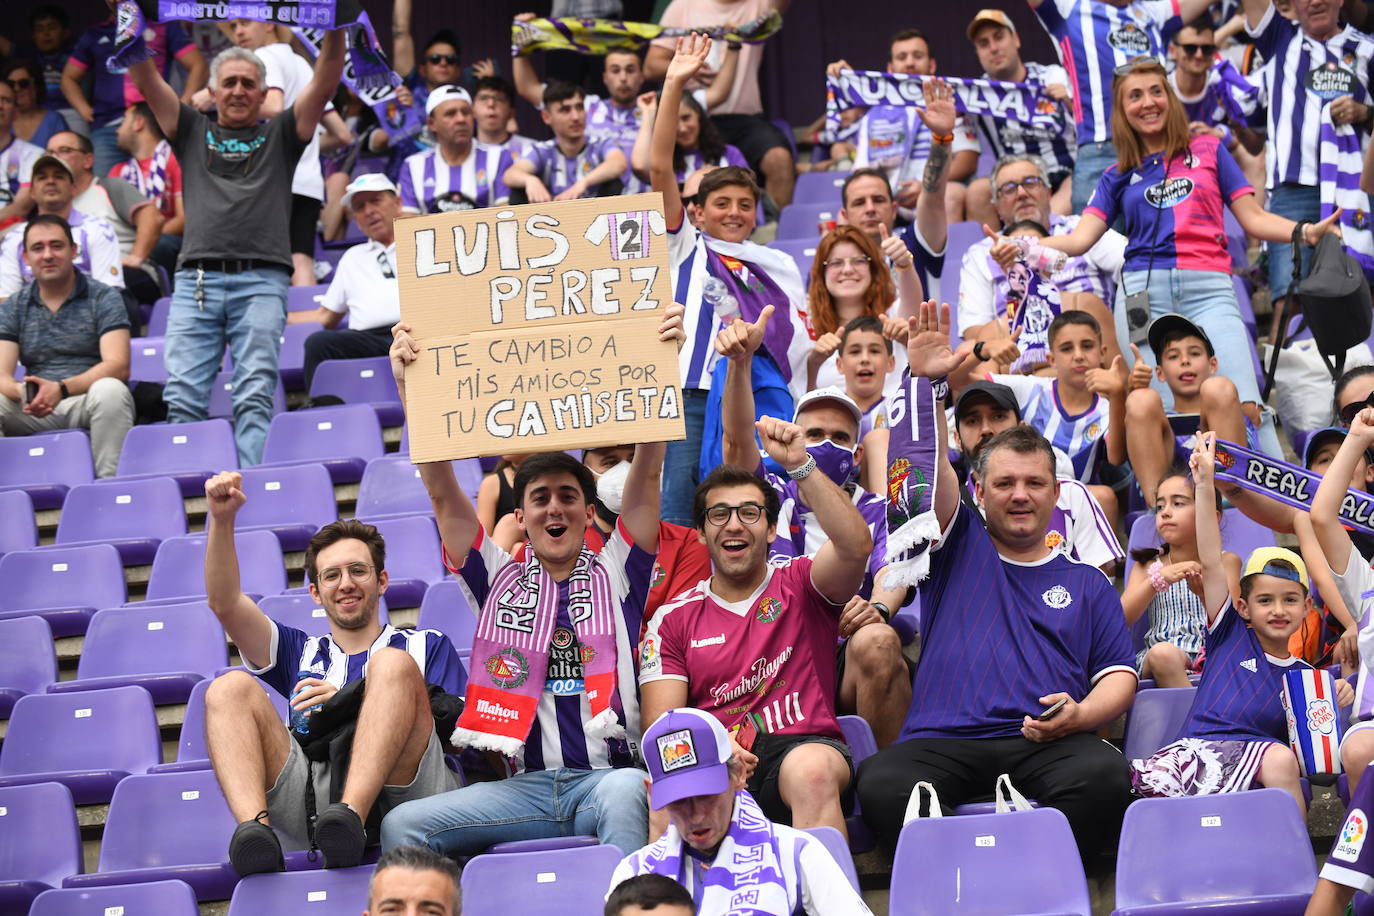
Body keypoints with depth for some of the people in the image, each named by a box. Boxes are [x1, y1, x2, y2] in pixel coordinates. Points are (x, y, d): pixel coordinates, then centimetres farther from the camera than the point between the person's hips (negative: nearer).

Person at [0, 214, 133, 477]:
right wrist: (23, 393, -24)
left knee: (110, 390, -36)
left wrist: (62, 389, -25)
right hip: (36, 414, 3)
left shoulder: (103, 298, 4)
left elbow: (118, 366, -9)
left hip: (88, 405, -2)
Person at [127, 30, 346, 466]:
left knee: (255, 396, -12)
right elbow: (145, 79, 15)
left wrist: (335, 31, -5)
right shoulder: (193, 132, 23)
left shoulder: (279, 134, 20)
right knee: (182, 398, -9)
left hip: (262, 281, -1)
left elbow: (325, 84, 9)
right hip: (195, 281, 2)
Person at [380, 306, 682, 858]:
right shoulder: (501, 580, 20)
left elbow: (646, 477, 5)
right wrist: (408, 387, 4)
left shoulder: (615, 574, 16)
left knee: (624, 793, -38)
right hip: (525, 786, 3)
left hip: (606, 774, -3)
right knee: (402, 825, -19)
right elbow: (442, 493, 13)